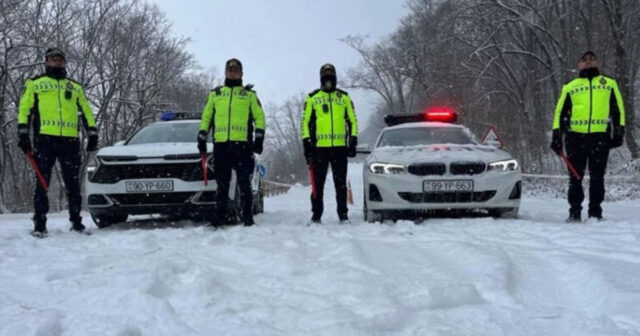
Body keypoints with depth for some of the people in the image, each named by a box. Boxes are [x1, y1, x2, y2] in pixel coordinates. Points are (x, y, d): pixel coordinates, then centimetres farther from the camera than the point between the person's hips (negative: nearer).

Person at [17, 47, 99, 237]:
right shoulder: (35, 84, 15)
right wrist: (23, 133, -5)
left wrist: (92, 134, 10)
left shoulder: (75, 87, 24)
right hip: (44, 138, -2)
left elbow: (86, 112, 21)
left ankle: (76, 223, 8)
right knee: (42, 183, -3)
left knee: (73, 184, 3)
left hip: (70, 140, 2)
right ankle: (39, 225, -1)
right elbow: (25, 108, 7)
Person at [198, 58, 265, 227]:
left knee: (244, 183, -2)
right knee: (222, 184, 3)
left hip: (243, 144, -2)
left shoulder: (249, 94, 13)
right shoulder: (215, 93, 19)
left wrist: (259, 138, -1)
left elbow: (259, 117, 9)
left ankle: (248, 217, 0)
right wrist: (202, 138, 11)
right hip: (220, 144, 2)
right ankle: (219, 216, 7)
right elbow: (206, 116, 19)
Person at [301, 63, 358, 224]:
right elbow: (305, 121, 7)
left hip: (340, 147, 1)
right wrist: (307, 142, -1)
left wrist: (353, 142, 5)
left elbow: (352, 120, 12)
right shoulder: (312, 98, 8)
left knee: (341, 184, 3)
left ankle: (343, 215, 8)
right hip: (319, 147, -1)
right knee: (318, 184, 2)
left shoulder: (344, 97, 11)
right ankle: (316, 216, 8)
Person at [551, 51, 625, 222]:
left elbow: (618, 109, 14)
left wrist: (619, 132, 4)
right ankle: (574, 212, 5)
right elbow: (560, 112, 14)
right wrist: (557, 135, 6)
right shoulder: (570, 87, 15)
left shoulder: (609, 84, 16)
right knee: (575, 177, 0)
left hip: (600, 136, 0)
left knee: (597, 177, 0)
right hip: (575, 136, 0)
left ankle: (595, 212, 6)